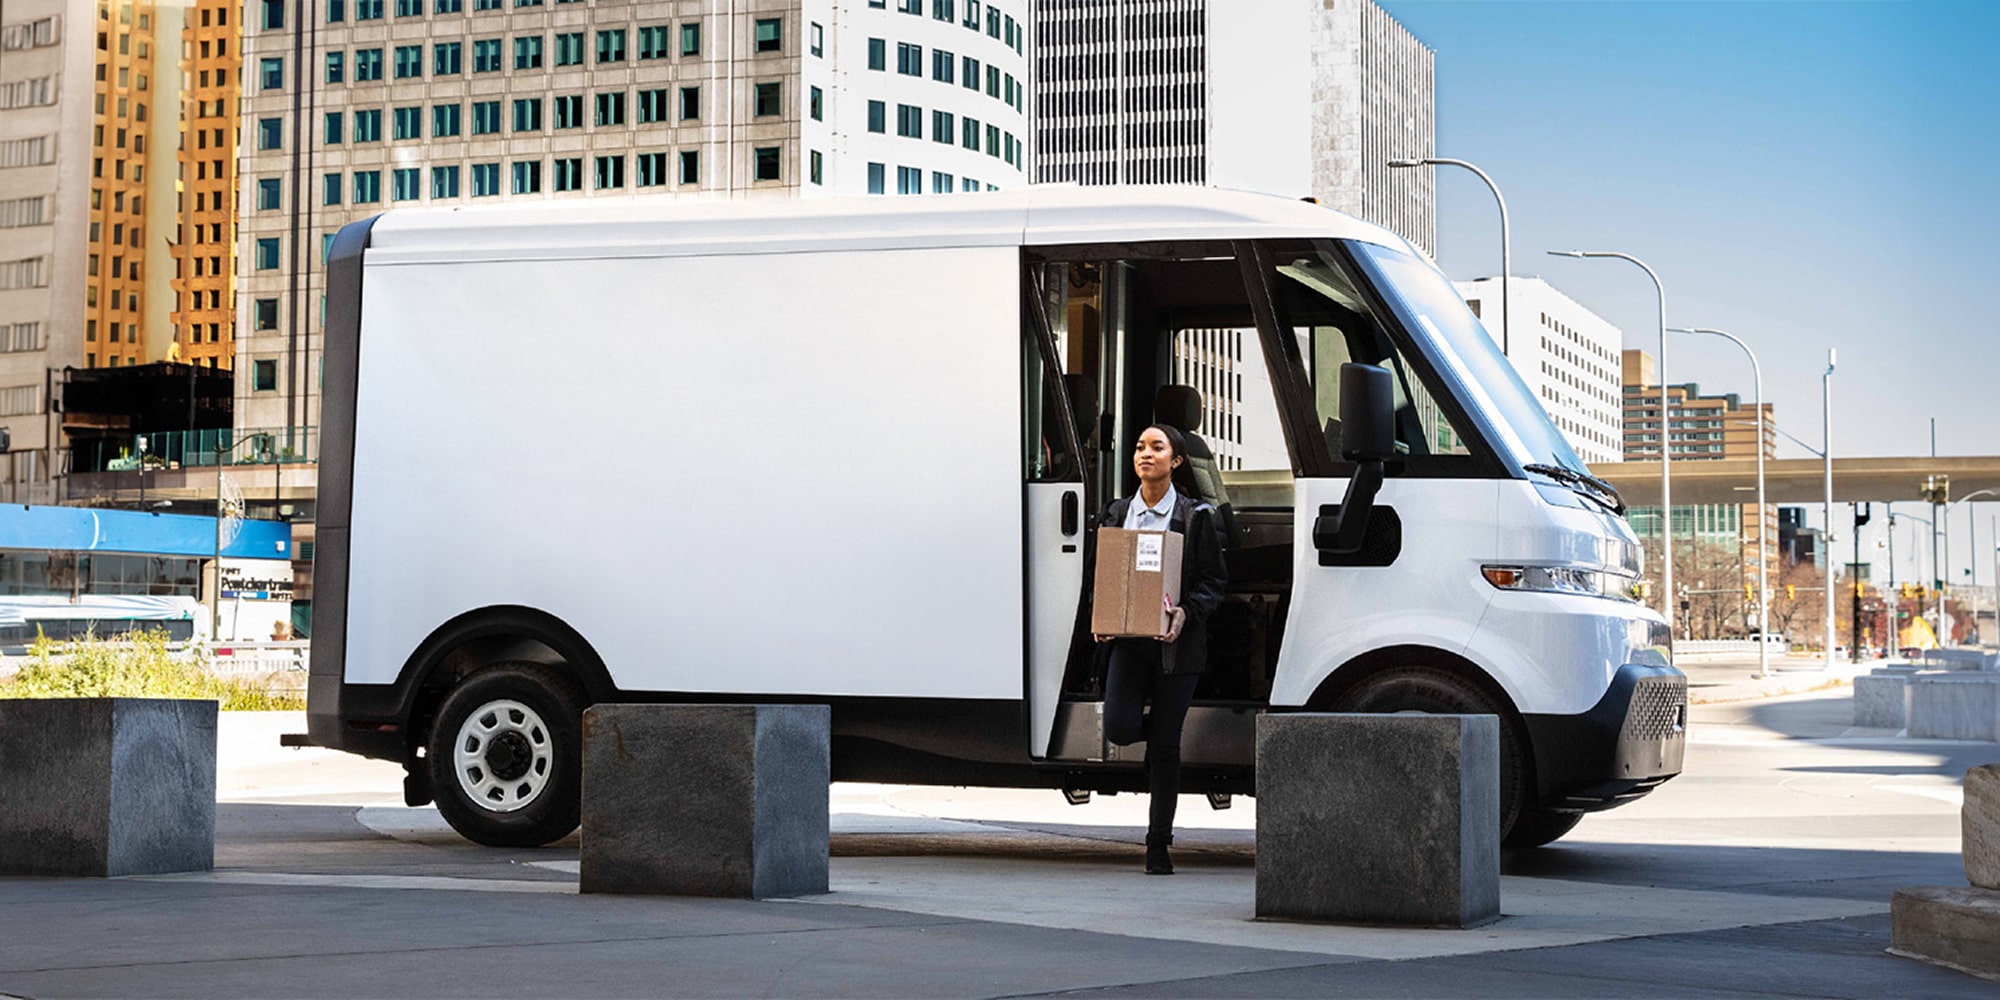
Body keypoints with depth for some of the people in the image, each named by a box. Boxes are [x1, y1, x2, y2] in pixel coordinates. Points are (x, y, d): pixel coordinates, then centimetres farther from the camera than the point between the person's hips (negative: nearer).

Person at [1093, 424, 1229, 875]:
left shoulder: (1195, 517, 0)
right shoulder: (1117, 514, 10)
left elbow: (1213, 581, 0)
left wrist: (1186, 613, -18)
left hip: (1175, 643, -2)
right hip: (1127, 640, 3)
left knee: (1165, 744, -1)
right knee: (1119, 728, -14)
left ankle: (1158, 847, 9)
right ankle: (1158, 734, 26)